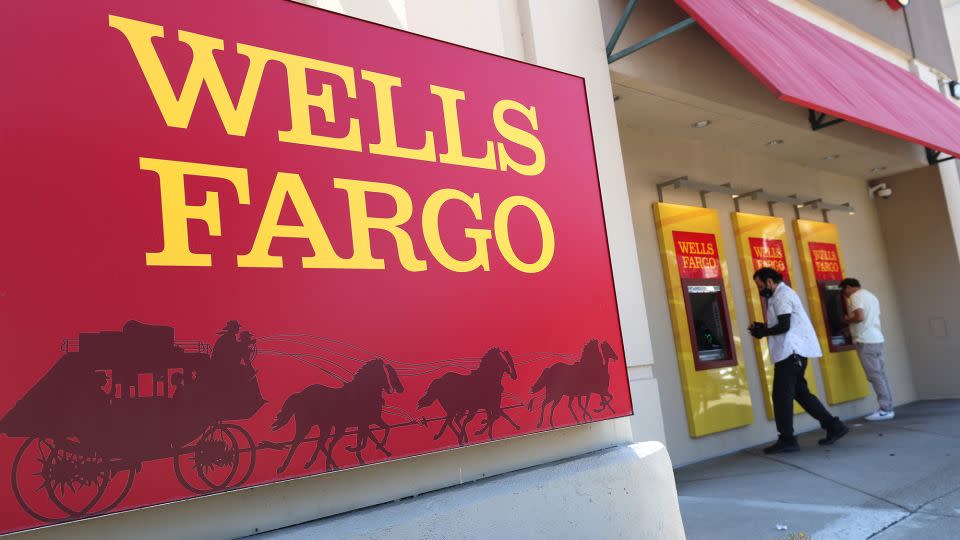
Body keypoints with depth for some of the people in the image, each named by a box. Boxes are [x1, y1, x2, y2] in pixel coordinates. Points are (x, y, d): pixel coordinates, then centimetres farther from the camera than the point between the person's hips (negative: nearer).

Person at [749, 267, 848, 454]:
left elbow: (784, 326, -19)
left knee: (781, 396, -6)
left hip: (790, 352, -10)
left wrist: (763, 333, -8)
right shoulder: (783, 294, 22)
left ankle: (786, 440, -1)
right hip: (793, 351, 10)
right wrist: (764, 327, 12)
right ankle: (834, 426, 14)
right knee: (800, 392, 13)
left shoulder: (781, 296, -11)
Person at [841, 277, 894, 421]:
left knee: (875, 376, -6)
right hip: (877, 339, 9)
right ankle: (888, 408, 12)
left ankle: (885, 410, -5)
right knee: (880, 375, 10)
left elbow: (859, 317, -21)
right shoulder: (871, 295, 21)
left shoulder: (855, 296, -8)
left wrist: (847, 319, -2)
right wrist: (851, 322, 22)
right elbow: (871, 318, 21)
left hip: (866, 341, -9)